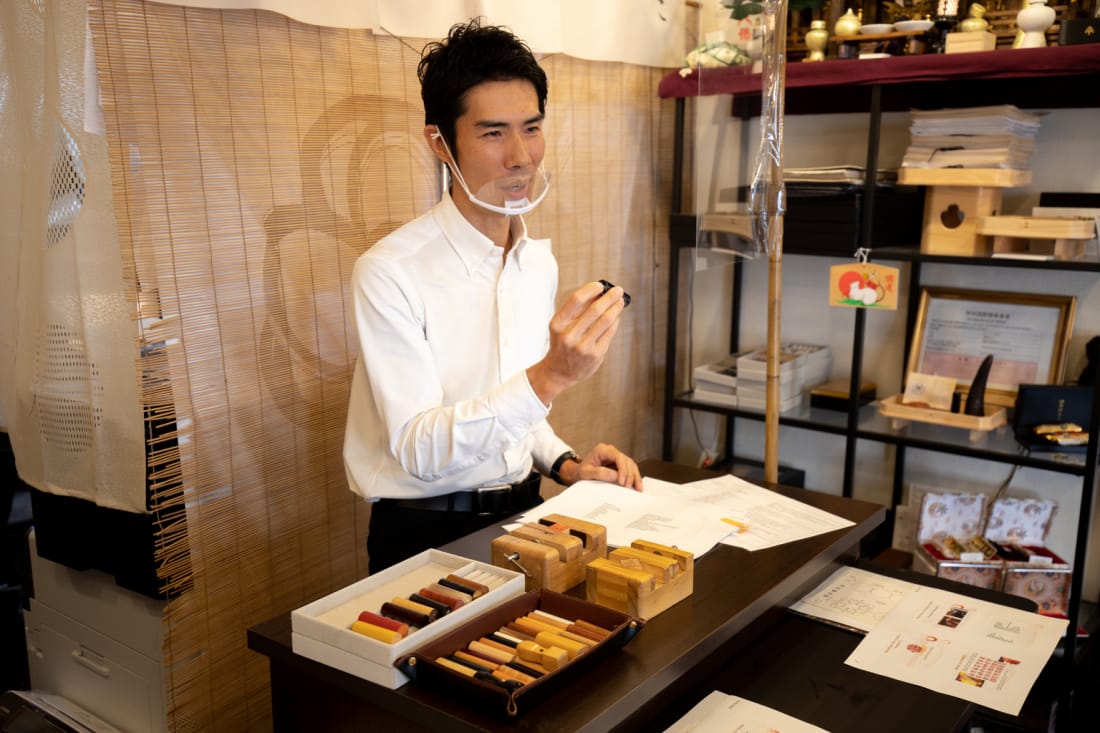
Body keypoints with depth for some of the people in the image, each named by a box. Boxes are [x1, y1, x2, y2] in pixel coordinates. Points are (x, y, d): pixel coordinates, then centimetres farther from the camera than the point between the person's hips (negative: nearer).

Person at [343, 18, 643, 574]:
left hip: (521, 513, 6)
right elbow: (418, 449, -23)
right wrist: (550, 377, -34)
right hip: (427, 535, -5)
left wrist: (563, 464, 0)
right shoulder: (389, 272, -17)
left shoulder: (540, 263, 5)